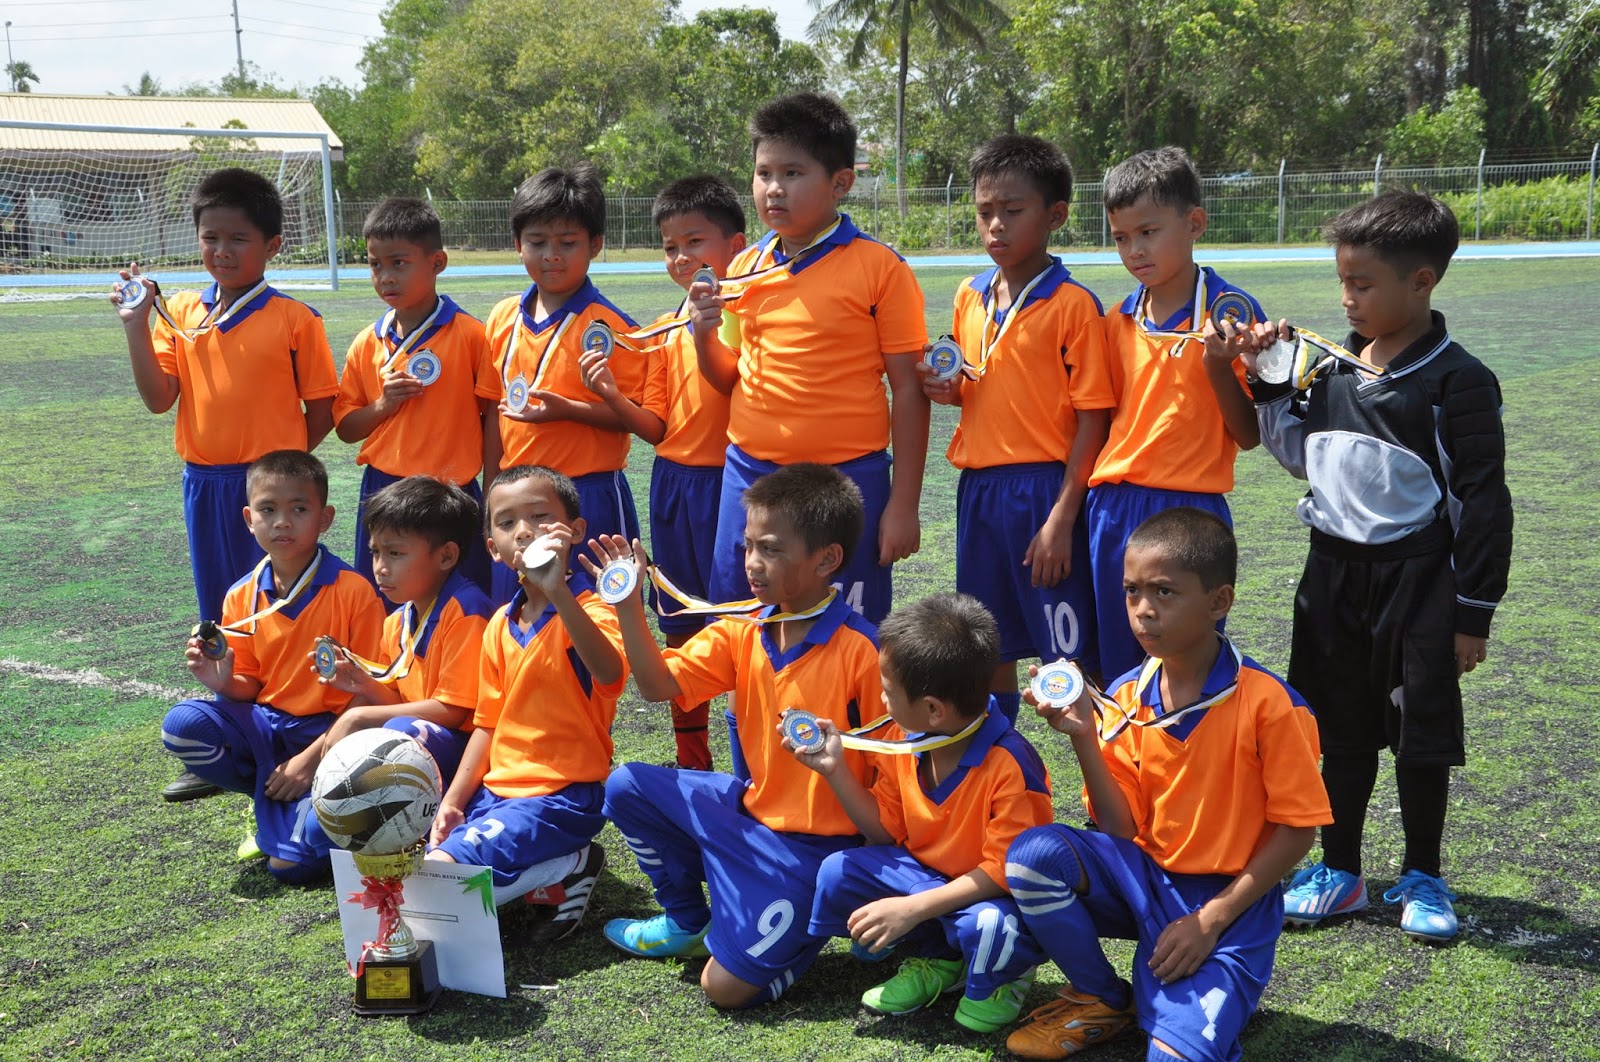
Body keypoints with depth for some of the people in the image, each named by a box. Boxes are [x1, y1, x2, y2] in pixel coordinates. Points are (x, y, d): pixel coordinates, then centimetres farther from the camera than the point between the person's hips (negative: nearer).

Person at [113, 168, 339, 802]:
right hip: (204, 484, 5)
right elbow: (159, 398, -4)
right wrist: (136, 324, -10)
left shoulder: (294, 319, -8)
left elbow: (322, 410, -3)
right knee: (219, 622, 15)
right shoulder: (181, 314, 5)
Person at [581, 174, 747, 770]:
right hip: (673, 482, 6)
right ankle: (691, 760, 26)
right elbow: (656, 427, 10)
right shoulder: (664, 329, 11)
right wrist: (612, 396, -9)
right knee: (681, 630, 13)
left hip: (732, 481, -6)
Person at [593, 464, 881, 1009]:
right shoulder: (741, 631, -2)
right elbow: (659, 685, -10)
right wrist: (628, 605, -22)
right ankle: (688, 922, 20)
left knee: (727, 986, -11)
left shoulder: (860, 648, -21)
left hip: (814, 843, -6)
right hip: (750, 808, 7)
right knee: (626, 788, -1)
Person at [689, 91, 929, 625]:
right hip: (750, 472, 5)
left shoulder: (880, 268, -7)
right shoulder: (744, 270, 8)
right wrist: (704, 333, -3)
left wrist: (903, 504, -9)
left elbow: (909, 392, -7)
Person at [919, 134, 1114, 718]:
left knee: (1077, 652, 0)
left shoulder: (1073, 305, -10)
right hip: (979, 489, 7)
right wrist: (948, 390, -2)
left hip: (1047, 488, -6)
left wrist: (1062, 518, -17)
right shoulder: (970, 297, 9)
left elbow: (1093, 417, -12)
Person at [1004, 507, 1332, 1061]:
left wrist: (1210, 920, -15)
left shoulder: (1269, 703, -15)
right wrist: (1084, 738, -16)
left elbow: (1296, 829, -10)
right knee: (1032, 855, -23)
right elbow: (1121, 830, -2)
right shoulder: (1123, 701, -2)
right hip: (1144, 878, 5)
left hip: (1229, 903, -4)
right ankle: (1103, 1000, 2)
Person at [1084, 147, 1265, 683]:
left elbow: (1249, 434, -6)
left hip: (1190, 508, -5)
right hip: (1113, 507, 5)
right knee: (1119, 666, 11)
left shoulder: (1230, 312, -5)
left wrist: (1219, 368, -19)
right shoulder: (1119, 320, 10)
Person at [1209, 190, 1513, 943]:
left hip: (1417, 578, -5)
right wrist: (1267, 385, 3)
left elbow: (1482, 501, -10)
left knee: (1421, 732, 6)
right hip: (1335, 571, 5)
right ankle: (1339, 872, 26)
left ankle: (1422, 878, 23)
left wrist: (1472, 613, -11)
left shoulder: (1457, 382, -11)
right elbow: (1298, 456, 17)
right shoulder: (1334, 369, 5)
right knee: (1342, 731, 13)